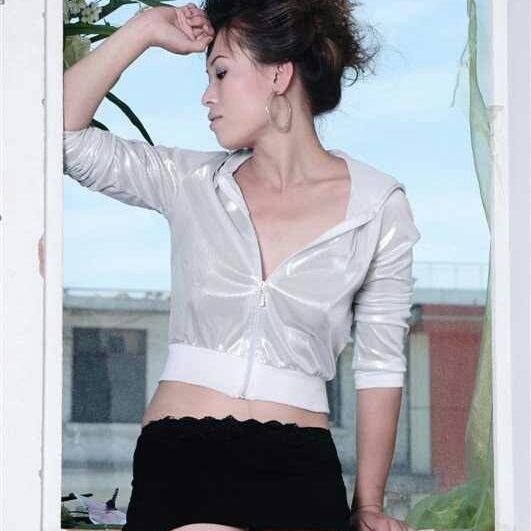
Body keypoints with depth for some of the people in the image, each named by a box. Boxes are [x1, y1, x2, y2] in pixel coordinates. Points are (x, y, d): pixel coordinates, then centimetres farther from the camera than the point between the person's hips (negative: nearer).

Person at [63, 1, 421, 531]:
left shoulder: (380, 206, 5)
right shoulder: (191, 183, 9)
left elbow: (380, 364, 8)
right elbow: (64, 133, 2)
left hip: (299, 469, 0)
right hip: (178, 461, 1)